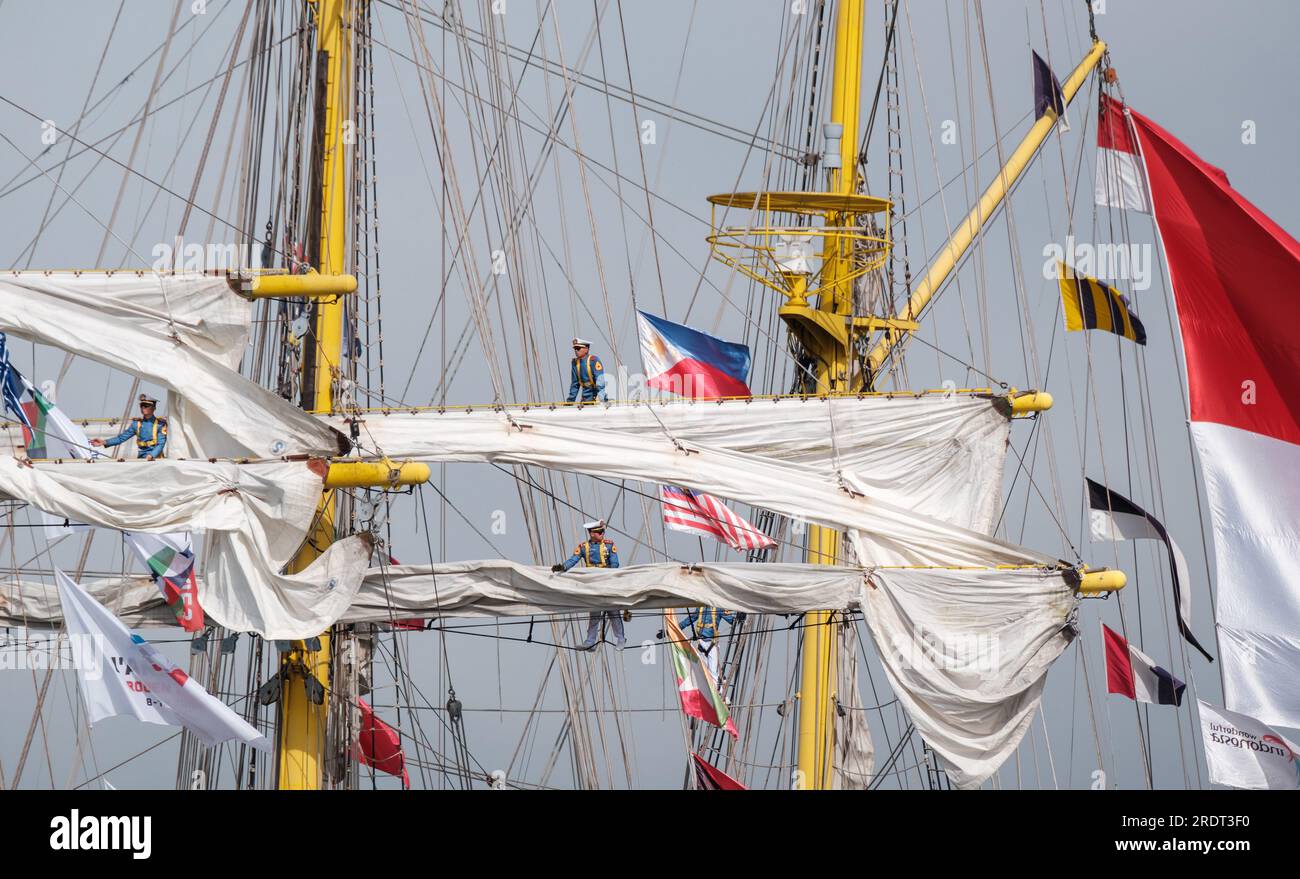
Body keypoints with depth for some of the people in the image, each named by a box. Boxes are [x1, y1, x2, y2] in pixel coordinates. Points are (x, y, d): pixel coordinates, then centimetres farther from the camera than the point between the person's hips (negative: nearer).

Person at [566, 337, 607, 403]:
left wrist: (599, 397, -30)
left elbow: (600, 380, -20)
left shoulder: (594, 360, -13)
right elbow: (575, 384, 17)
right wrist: (570, 400, 15)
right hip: (585, 399, 6)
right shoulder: (575, 362, 7)